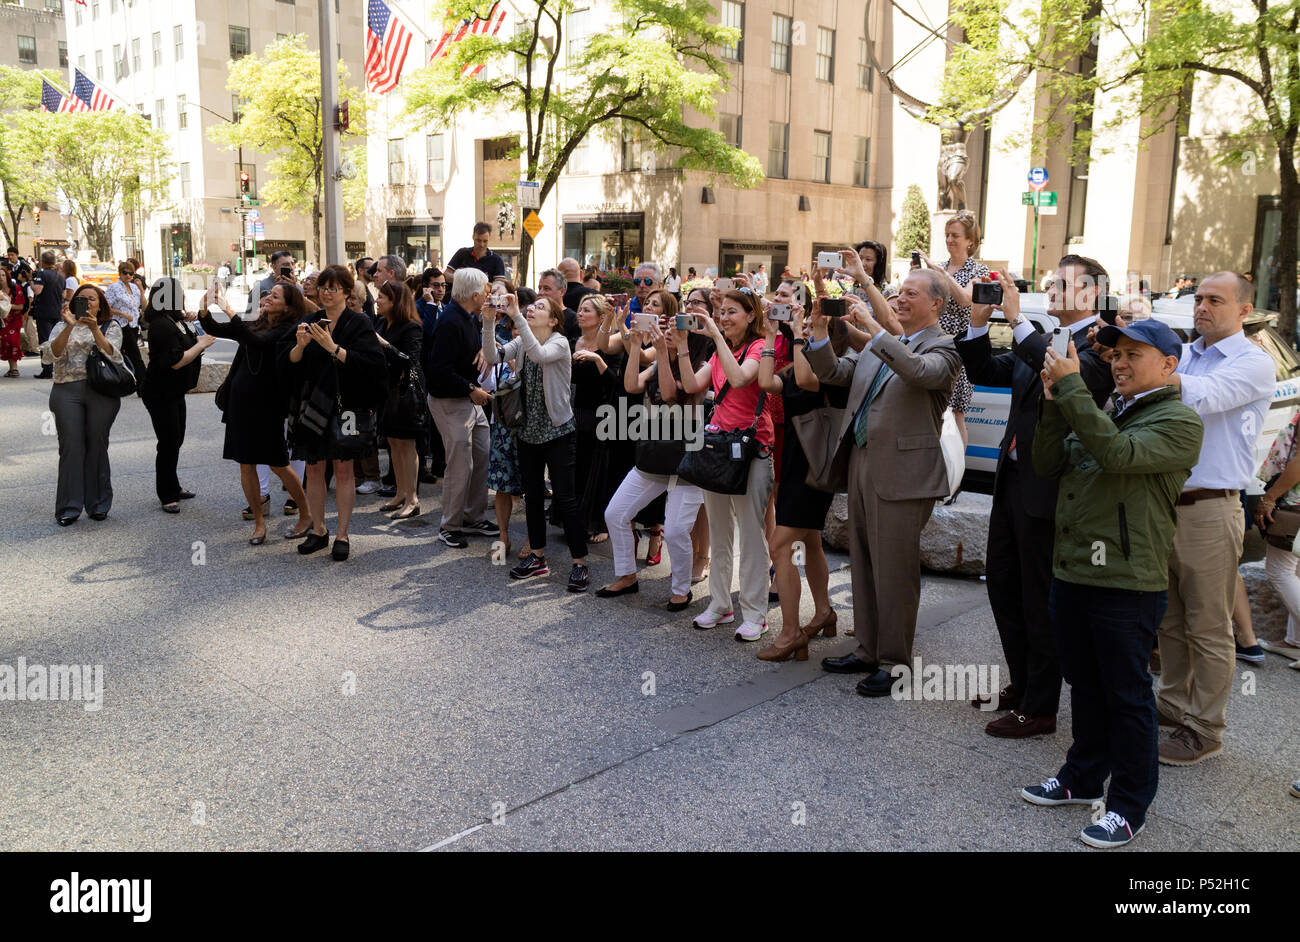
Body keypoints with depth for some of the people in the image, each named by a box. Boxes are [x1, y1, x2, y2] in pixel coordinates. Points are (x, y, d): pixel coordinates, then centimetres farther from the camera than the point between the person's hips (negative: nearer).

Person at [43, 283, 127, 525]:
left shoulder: (111, 328, 13)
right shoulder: (62, 327, 15)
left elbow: (111, 355, -6)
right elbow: (49, 356, -3)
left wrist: (94, 329, -17)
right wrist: (69, 327, -13)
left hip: (101, 390, -1)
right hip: (66, 390, 1)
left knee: (97, 446, -1)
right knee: (71, 446, -5)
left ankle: (98, 504, 10)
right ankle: (69, 507, 0)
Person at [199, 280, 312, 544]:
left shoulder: (287, 331, -8)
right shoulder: (255, 325, 13)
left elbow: (257, 341, -25)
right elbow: (214, 329, 13)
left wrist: (229, 309, -23)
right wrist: (205, 307, -5)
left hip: (267, 403, -7)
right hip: (240, 400, 7)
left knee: (277, 464, -1)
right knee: (245, 464, 7)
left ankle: (306, 515, 16)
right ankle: (259, 522, 17)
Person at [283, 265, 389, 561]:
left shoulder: (359, 324, -2)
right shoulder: (309, 322, 9)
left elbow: (370, 362, -16)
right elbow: (287, 361, 2)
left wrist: (333, 348, -22)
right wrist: (300, 345, -17)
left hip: (345, 406, -4)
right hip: (311, 404, 4)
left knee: (343, 470, 0)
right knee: (314, 468, 9)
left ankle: (343, 535, 8)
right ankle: (318, 530, 22)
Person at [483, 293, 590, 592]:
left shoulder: (559, 342, -10)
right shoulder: (521, 343, 6)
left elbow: (539, 354, -33)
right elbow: (492, 357, -10)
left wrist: (516, 316, -35)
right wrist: (489, 321, -22)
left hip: (557, 431, -6)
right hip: (529, 430, 6)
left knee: (566, 497, -6)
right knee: (532, 495, 13)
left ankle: (580, 564, 0)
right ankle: (537, 557, 26)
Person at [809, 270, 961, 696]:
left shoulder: (942, 349, -6)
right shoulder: (880, 344, 16)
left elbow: (918, 371, -28)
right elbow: (833, 373, 13)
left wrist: (873, 325, -26)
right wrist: (820, 331, -2)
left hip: (902, 474, -8)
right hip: (861, 465, 8)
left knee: (895, 570, -1)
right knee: (864, 565, 15)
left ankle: (893, 663, 12)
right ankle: (868, 650, 28)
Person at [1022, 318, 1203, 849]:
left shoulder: (1178, 422, -7)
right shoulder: (1103, 414, 18)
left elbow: (1118, 454, -25)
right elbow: (1047, 464, 9)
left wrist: (1072, 387, -23)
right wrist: (1055, 402, -5)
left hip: (1126, 584, -7)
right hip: (1071, 572, 7)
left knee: (1126, 695, 4)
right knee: (1085, 686, 19)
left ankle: (1130, 805, 17)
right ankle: (1083, 777, 34)